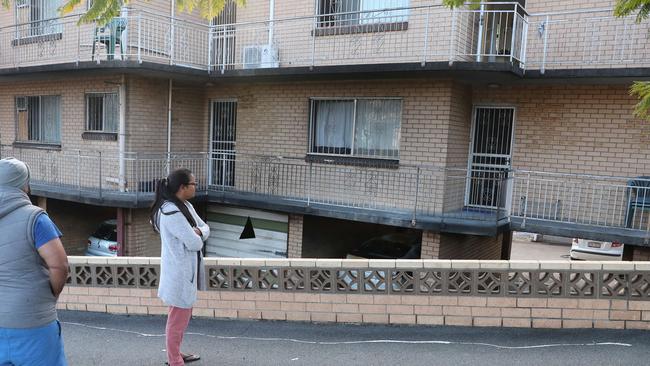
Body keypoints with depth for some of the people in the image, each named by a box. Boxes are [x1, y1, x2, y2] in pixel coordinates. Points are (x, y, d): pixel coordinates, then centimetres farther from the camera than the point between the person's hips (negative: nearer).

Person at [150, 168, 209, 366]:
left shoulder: (186, 206, 5)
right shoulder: (171, 213, -25)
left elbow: (205, 228, 9)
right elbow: (194, 243, -25)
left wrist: (197, 232, -12)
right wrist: (196, 236, -3)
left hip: (187, 269, 10)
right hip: (179, 272, -10)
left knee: (183, 315, 23)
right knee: (178, 318, 5)